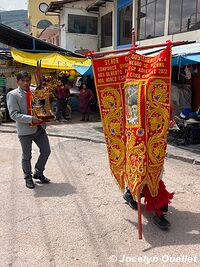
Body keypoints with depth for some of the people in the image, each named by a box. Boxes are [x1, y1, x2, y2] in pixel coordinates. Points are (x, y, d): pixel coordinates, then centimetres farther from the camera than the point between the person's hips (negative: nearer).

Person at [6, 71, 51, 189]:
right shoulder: (12, 95, -6)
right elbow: (14, 114, -14)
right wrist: (31, 119, -26)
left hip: (39, 127, 5)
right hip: (25, 130, -5)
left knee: (46, 150, 9)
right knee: (27, 156, 8)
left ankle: (38, 173, 31)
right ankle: (28, 178, 29)